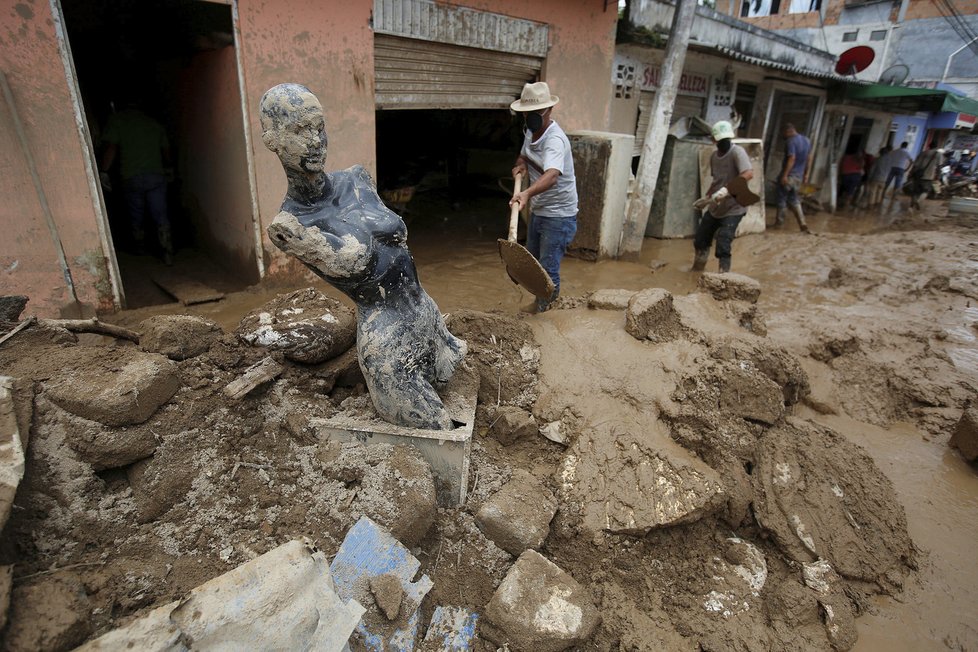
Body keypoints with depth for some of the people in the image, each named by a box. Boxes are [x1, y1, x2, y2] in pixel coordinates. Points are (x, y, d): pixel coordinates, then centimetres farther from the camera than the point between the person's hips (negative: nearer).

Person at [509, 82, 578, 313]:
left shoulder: (555, 139, -25)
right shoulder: (530, 131, 3)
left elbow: (552, 175, -44)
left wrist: (527, 193, -63)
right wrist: (520, 164, -3)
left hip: (558, 216, -9)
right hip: (538, 211, 9)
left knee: (548, 270, -5)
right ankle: (540, 302, 42)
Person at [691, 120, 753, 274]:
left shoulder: (737, 152, -17)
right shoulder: (714, 156, 7)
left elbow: (748, 174, -32)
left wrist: (726, 190, -40)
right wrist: (707, 198, 20)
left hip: (733, 208, -7)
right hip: (715, 207, 8)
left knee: (723, 244, -17)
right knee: (700, 240, 16)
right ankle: (697, 270, 36)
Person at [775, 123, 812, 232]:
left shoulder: (791, 141, -15)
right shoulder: (807, 140, 12)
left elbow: (791, 158, -23)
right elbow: (809, 158, 15)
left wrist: (784, 175, -24)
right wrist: (806, 174, 20)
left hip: (789, 175, -8)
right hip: (799, 176, 8)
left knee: (782, 198, 6)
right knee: (794, 199, 14)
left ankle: (779, 222, 15)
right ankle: (802, 223, 4)